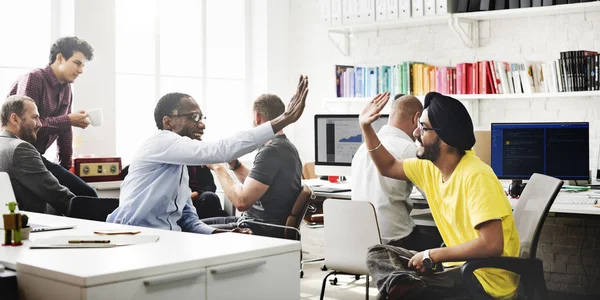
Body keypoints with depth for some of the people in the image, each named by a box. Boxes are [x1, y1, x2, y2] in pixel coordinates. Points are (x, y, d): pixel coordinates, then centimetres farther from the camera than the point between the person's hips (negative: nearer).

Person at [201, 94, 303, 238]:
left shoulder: (271, 151, -21)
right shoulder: (285, 146, 12)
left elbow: (241, 201, -25)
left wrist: (219, 167, -12)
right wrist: (234, 163, 7)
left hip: (263, 231, -10)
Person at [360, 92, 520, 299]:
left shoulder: (475, 177, -23)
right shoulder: (431, 167, 4)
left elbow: (491, 245, -29)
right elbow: (388, 167, 23)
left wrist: (432, 256, -21)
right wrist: (366, 127, 11)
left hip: (487, 278, -9)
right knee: (378, 254, -1)